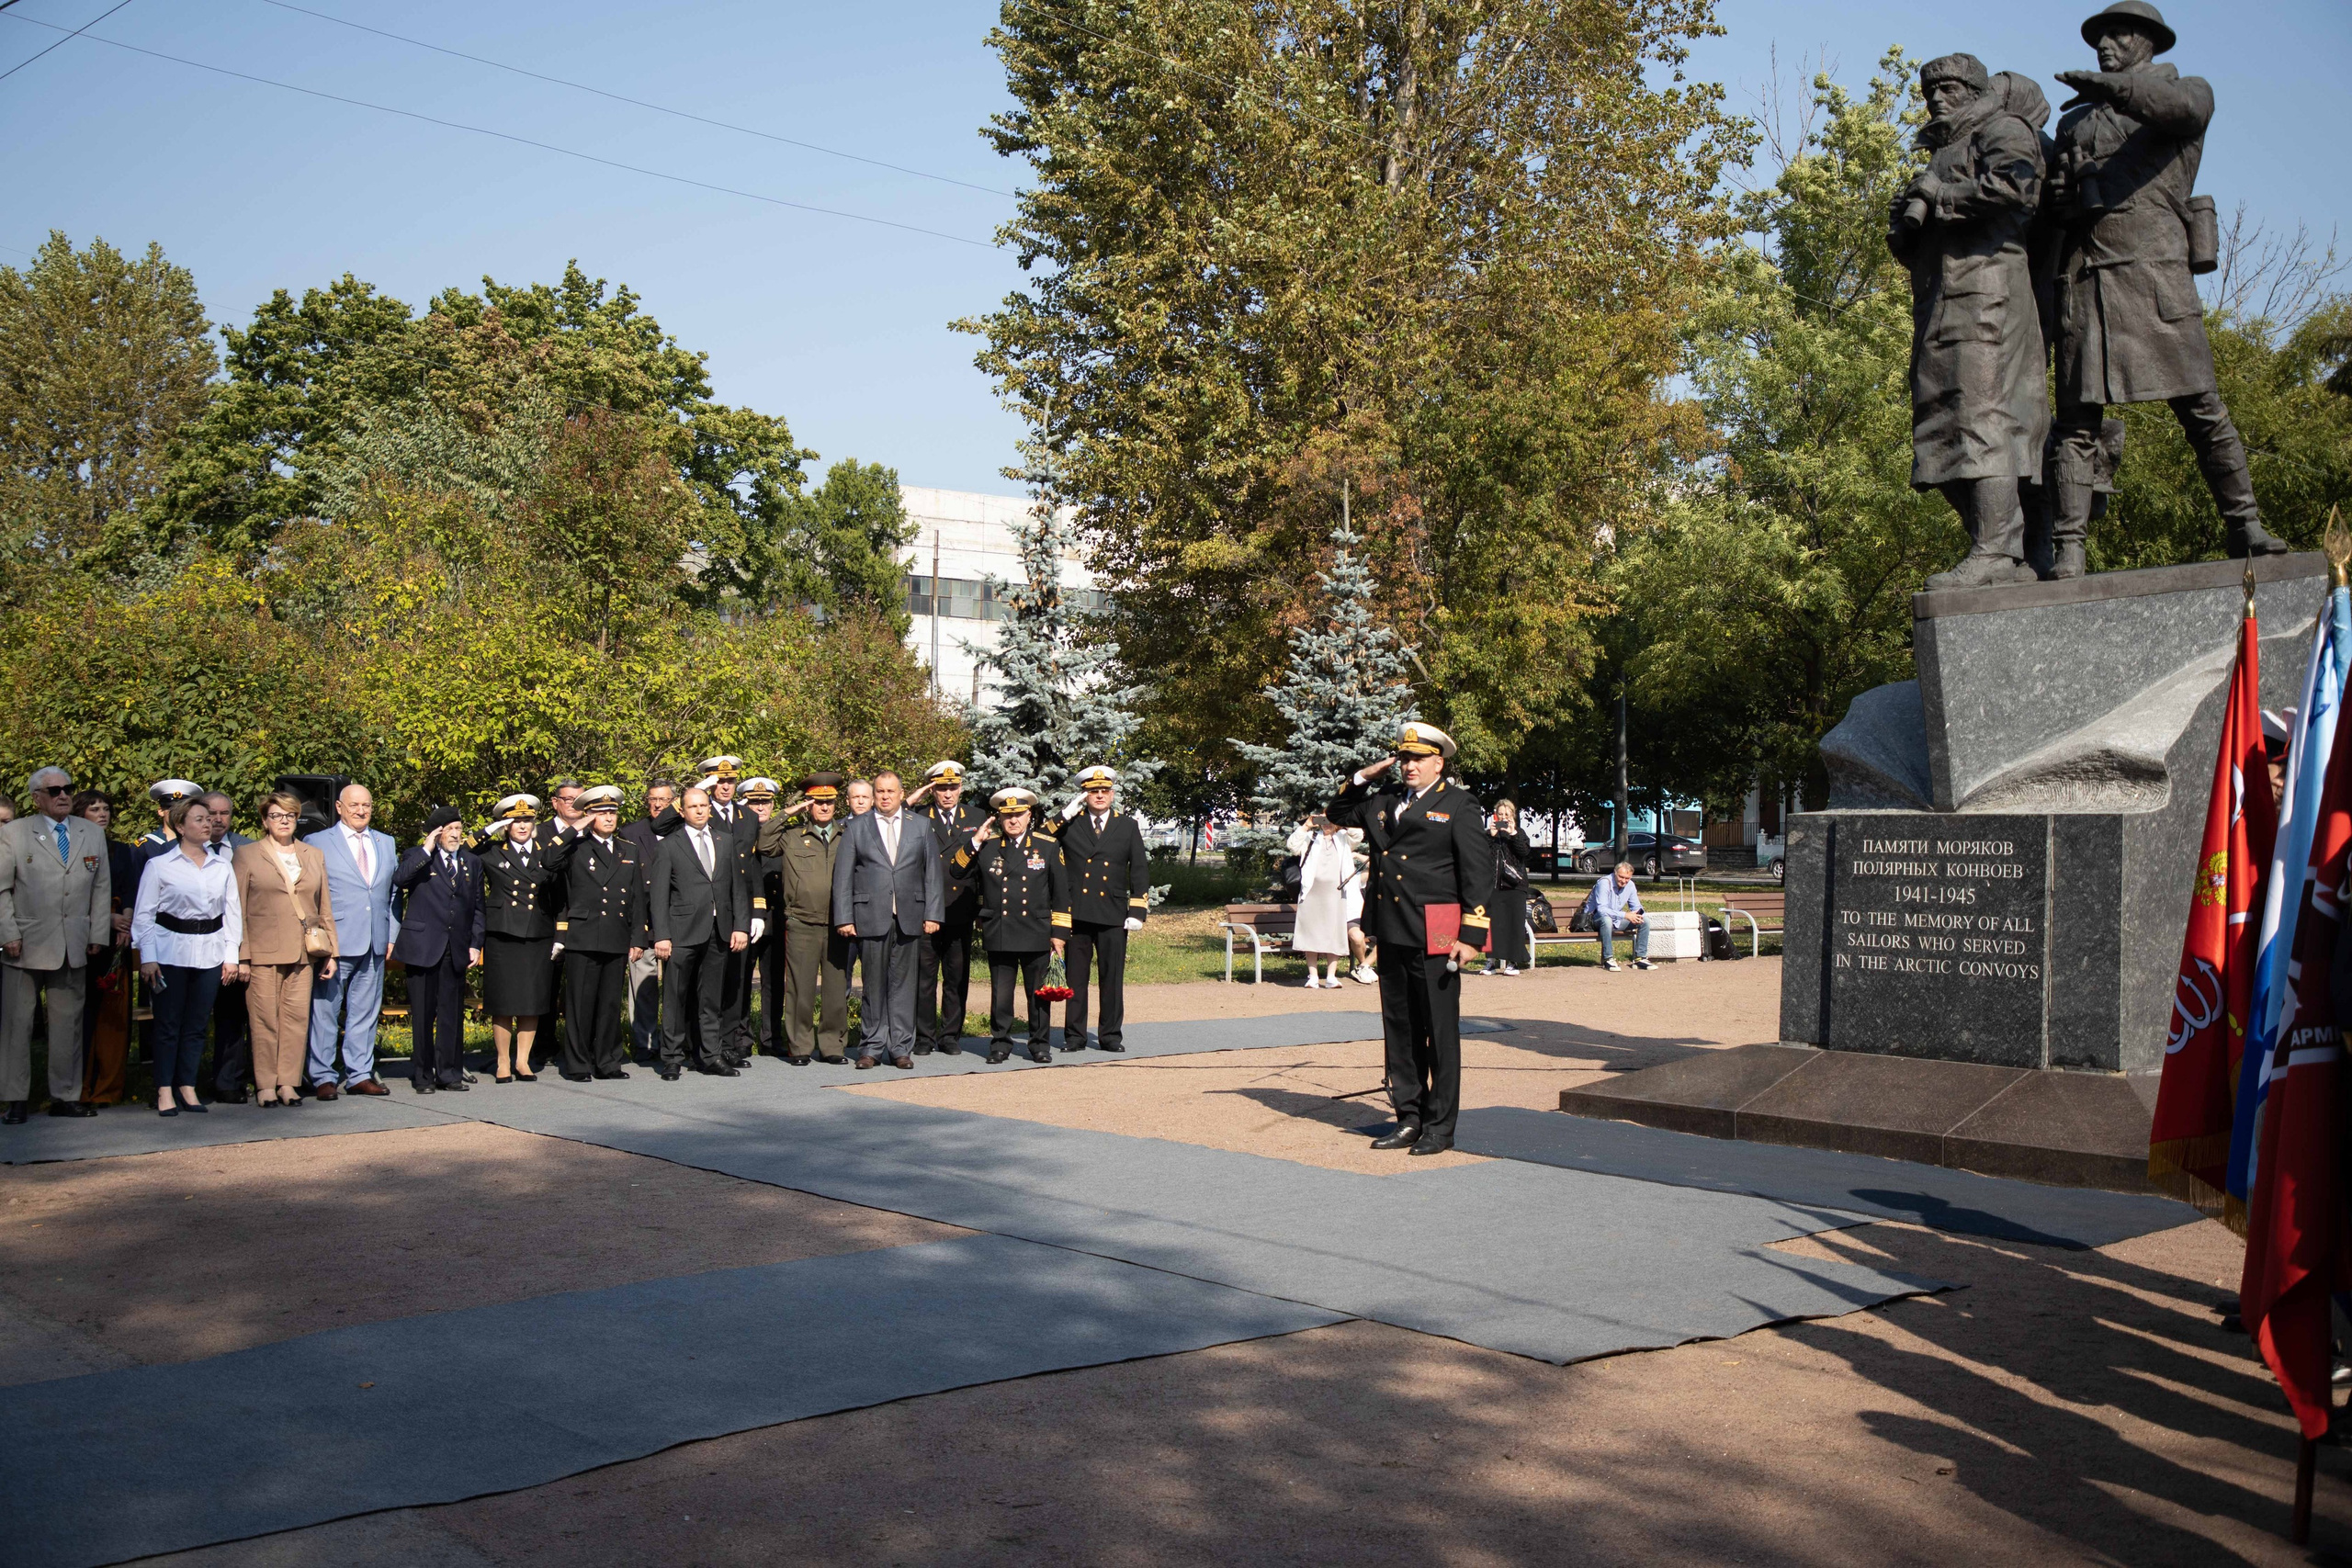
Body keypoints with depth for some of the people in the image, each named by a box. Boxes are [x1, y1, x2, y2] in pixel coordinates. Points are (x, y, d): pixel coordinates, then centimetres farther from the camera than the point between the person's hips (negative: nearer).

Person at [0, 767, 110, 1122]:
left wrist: (98, 935, 6)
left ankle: (65, 1097, 14)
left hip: (74, 948, 3)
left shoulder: (93, 834, 11)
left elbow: (102, 888, 12)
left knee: (68, 1024, 7)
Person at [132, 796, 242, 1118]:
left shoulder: (223, 866, 10)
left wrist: (231, 953, 6)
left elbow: (232, 911, 12)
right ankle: (165, 1091, 6)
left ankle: (188, 1087, 14)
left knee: (197, 1023, 6)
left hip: (210, 953, 3)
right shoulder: (159, 865, 0)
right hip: (170, 951, -3)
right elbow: (144, 914, -1)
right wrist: (147, 957, -7)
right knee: (168, 1023, -1)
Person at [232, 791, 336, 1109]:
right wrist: (240, 956, -5)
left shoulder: (314, 855, 16)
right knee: (265, 1018, -3)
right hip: (263, 952, -3)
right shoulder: (246, 855, 7)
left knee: (298, 1016, -1)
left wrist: (330, 951, 11)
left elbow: (325, 907, 17)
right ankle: (265, 1085, 3)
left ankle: (289, 1082, 5)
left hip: (302, 952, 3)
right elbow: (236, 909, 2)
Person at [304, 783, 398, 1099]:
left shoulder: (386, 844, 15)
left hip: (374, 944, 4)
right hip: (335, 942, -4)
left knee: (365, 1012, 9)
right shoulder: (317, 843, 1)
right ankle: (323, 1078, 6)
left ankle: (360, 1075, 16)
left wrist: (392, 935, 11)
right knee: (325, 1011, -2)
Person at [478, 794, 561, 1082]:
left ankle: (522, 1061, 13)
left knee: (533, 1003, 3)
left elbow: (558, 897, 12)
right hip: (502, 938, -2)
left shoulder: (547, 855, 12)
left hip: (538, 938, 2)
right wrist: (489, 831, -8)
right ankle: (502, 1063, 10)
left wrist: (559, 937, 6)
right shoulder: (491, 854, 7)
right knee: (503, 1003, 0)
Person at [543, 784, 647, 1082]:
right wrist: (574, 829, -12)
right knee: (580, 1004, -1)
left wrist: (638, 939, 8)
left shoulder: (630, 852, 15)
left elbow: (638, 899, 14)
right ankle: (578, 1065, 7)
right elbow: (550, 861, -19)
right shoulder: (576, 848, 4)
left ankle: (608, 1062, 16)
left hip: (617, 942, 4)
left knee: (611, 1004, 8)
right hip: (582, 939, -4)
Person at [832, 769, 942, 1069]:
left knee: (903, 983, 3)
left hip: (909, 918, 1)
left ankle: (901, 1047, 8)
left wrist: (932, 914, 1)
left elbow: (932, 873, 9)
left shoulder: (921, 827, 11)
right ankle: (872, 1046, 11)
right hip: (871, 917, -1)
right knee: (874, 984, 3)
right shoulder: (856, 827, 7)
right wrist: (844, 918, -4)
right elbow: (843, 875, 3)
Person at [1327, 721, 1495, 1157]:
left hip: (1434, 938, -6)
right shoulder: (1385, 800, 15)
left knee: (1440, 1032, 0)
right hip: (1391, 933, 6)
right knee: (1400, 1031, 11)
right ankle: (1409, 1118, 20)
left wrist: (1471, 935, -14)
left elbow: (1479, 872, -7)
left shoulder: (1458, 806, -2)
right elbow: (1338, 813, 31)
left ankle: (1440, 1126, 8)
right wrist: (1362, 778, 14)